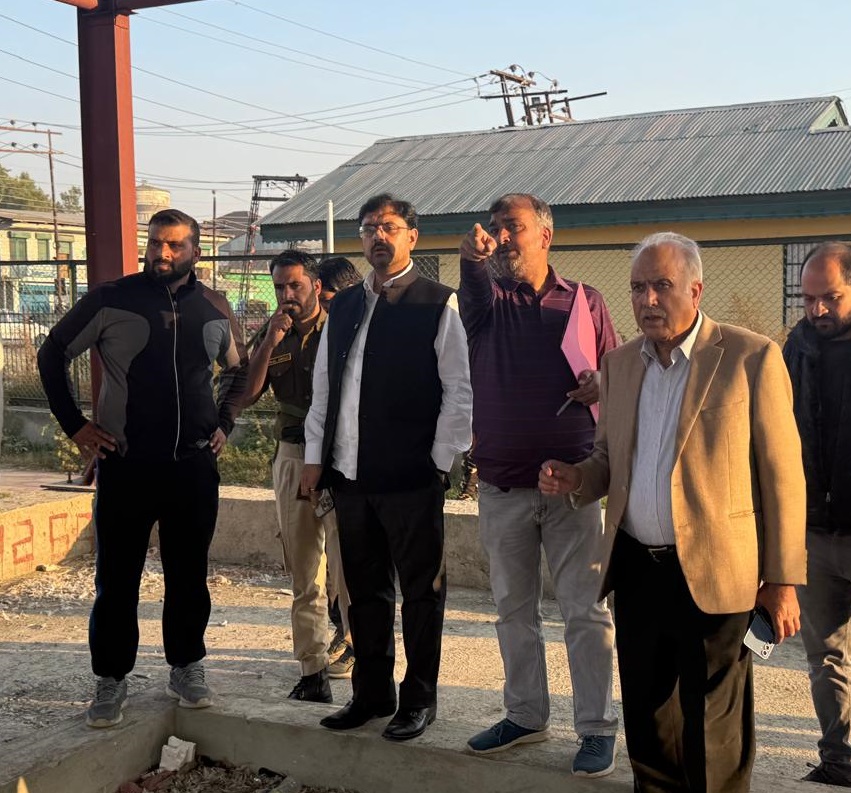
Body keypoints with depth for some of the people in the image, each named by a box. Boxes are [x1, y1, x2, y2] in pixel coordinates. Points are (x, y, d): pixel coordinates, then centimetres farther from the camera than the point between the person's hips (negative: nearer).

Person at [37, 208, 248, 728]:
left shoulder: (214, 309, 5)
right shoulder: (111, 300, -4)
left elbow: (238, 368, 22)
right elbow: (53, 355, 4)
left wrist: (224, 424, 11)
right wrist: (75, 425, -1)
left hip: (194, 465, 2)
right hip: (126, 465, -2)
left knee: (189, 576, 11)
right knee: (117, 579, 4)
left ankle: (187, 669, 26)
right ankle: (112, 681, 16)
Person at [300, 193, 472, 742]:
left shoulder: (438, 305, -3)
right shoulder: (344, 307, 14)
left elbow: (460, 392, -6)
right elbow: (323, 385, 16)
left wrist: (440, 462, -9)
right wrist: (316, 457, 11)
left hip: (413, 476, -5)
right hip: (351, 473, 6)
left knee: (421, 591, 6)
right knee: (366, 589, 14)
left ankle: (419, 699, 19)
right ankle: (372, 692, 27)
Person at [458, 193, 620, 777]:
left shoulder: (584, 302, 4)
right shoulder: (488, 298, 6)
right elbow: (475, 294, -19)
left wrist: (602, 387, -14)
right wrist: (473, 261, -41)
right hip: (501, 485, 3)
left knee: (586, 609, -1)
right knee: (514, 607, 13)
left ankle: (597, 728, 9)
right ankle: (526, 715, 27)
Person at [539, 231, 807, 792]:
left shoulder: (751, 357, -8)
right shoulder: (620, 363, 10)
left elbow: (782, 477, -7)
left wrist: (783, 579, -8)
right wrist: (576, 478, -2)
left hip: (713, 576, -5)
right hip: (637, 571, 5)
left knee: (712, 741, 6)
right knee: (647, 720, 15)